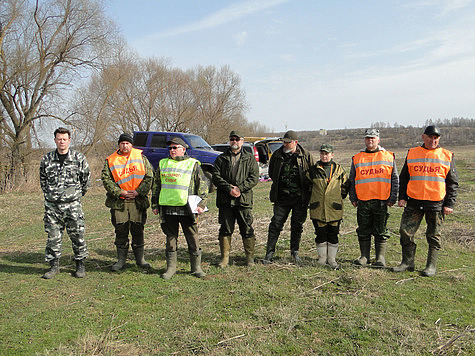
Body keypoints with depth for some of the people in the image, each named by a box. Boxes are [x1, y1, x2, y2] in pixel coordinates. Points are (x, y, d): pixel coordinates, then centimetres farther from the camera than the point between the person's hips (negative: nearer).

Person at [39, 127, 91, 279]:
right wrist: (49, 194, 14)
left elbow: (86, 179, 9)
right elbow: (43, 180, 19)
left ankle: (80, 264, 16)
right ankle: (54, 265, 19)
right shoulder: (47, 159, 6)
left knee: (77, 235, 2)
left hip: (72, 204, -2)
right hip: (52, 205, 2)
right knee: (53, 236, 6)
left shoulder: (79, 158, 0)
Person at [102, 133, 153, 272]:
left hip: (138, 200, 0)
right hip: (119, 201, 0)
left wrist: (138, 191, -10)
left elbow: (149, 176, 1)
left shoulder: (141, 157, 5)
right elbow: (106, 180, 0)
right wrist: (120, 192, -12)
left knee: (138, 229, 5)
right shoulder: (111, 161, 6)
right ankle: (121, 259, 18)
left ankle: (140, 258, 18)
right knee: (121, 230, 5)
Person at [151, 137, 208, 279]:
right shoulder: (163, 164, 15)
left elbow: (203, 184, 2)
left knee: (193, 239, 3)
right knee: (171, 238, 9)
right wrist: (155, 204, 14)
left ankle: (196, 267, 15)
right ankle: (171, 268, 20)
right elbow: (156, 185, 19)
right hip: (167, 207, 3)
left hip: (186, 208, -3)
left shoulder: (193, 164, 4)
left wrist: (201, 204, -7)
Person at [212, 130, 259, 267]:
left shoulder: (250, 159, 9)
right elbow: (216, 177, 1)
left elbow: (254, 178, -1)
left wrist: (240, 188, -14)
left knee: (247, 230, 2)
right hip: (225, 200, 1)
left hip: (244, 199, -1)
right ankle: (225, 257, 17)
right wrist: (229, 188, -13)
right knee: (225, 229, 6)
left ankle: (250, 257, 16)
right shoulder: (221, 158, 11)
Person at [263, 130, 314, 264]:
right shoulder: (277, 155, 3)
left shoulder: (306, 156, -2)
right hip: (282, 197, 1)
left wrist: (306, 188, 0)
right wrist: (279, 184, 9)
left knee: (297, 225, 10)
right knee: (276, 224, -2)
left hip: (300, 198, -1)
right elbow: (271, 173, 18)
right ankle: (269, 253, 6)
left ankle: (295, 251, 26)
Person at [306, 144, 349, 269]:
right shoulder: (313, 170, 2)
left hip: (334, 209, 0)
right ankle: (322, 257, 20)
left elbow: (345, 185, 15)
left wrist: (340, 197, 11)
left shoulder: (338, 169, 4)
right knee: (320, 234, 6)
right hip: (318, 209, 0)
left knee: (333, 235, 5)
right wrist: (311, 199, 12)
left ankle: (332, 259, 17)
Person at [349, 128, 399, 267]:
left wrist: (392, 198, -1)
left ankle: (381, 258, 10)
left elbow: (395, 179, 6)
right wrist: (353, 198, 6)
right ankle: (364, 256, 18)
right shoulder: (357, 158, 11)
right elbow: (352, 180, 14)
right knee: (364, 231, 7)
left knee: (381, 231, 3)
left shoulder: (389, 157, 7)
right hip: (362, 201, 2)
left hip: (381, 201, -2)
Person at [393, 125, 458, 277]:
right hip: (413, 203, 2)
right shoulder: (412, 153, 9)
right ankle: (407, 262, 15)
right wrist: (402, 197, 4)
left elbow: (453, 183, 6)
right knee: (406, 232, 1)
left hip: (436, 204, -1)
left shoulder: (447, 156, 5)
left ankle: (431, 266, 20)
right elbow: (403, 177, 13)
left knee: (434, 236, 7)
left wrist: (449, 204, -1)